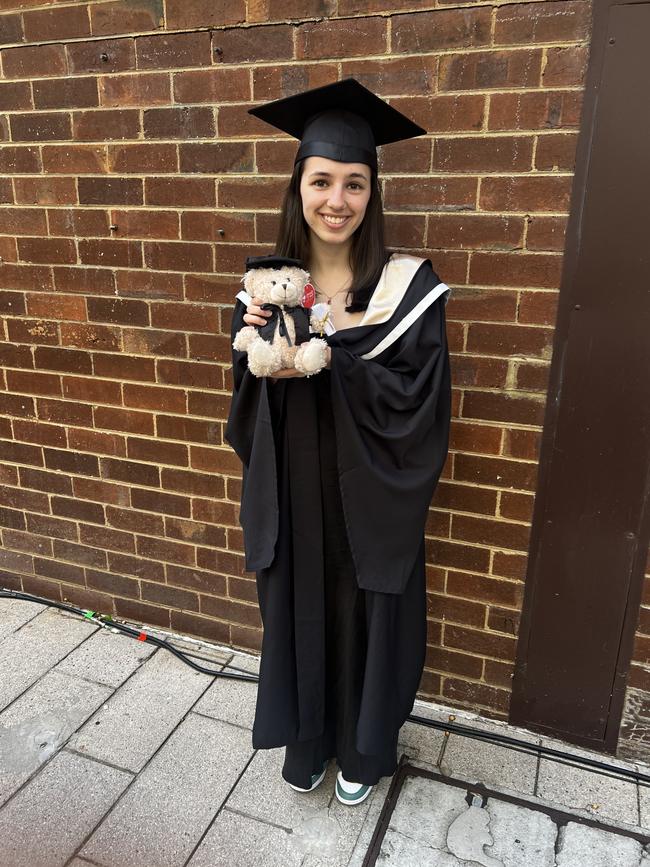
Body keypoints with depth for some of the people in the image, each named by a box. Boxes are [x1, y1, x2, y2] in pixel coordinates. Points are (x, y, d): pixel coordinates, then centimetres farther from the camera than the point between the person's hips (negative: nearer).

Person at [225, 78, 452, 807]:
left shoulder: (408, 285, -12)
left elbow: (419, 400, -16)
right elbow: (247, 405, 1)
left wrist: (328, 362, -26)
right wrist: (258, 356, -21)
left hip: (368, 500, -2)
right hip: (290, 494, 3)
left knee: (364, 621, 15)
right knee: (297, 616, 18)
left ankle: (361, 749, 45)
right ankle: (306, 741, 47)